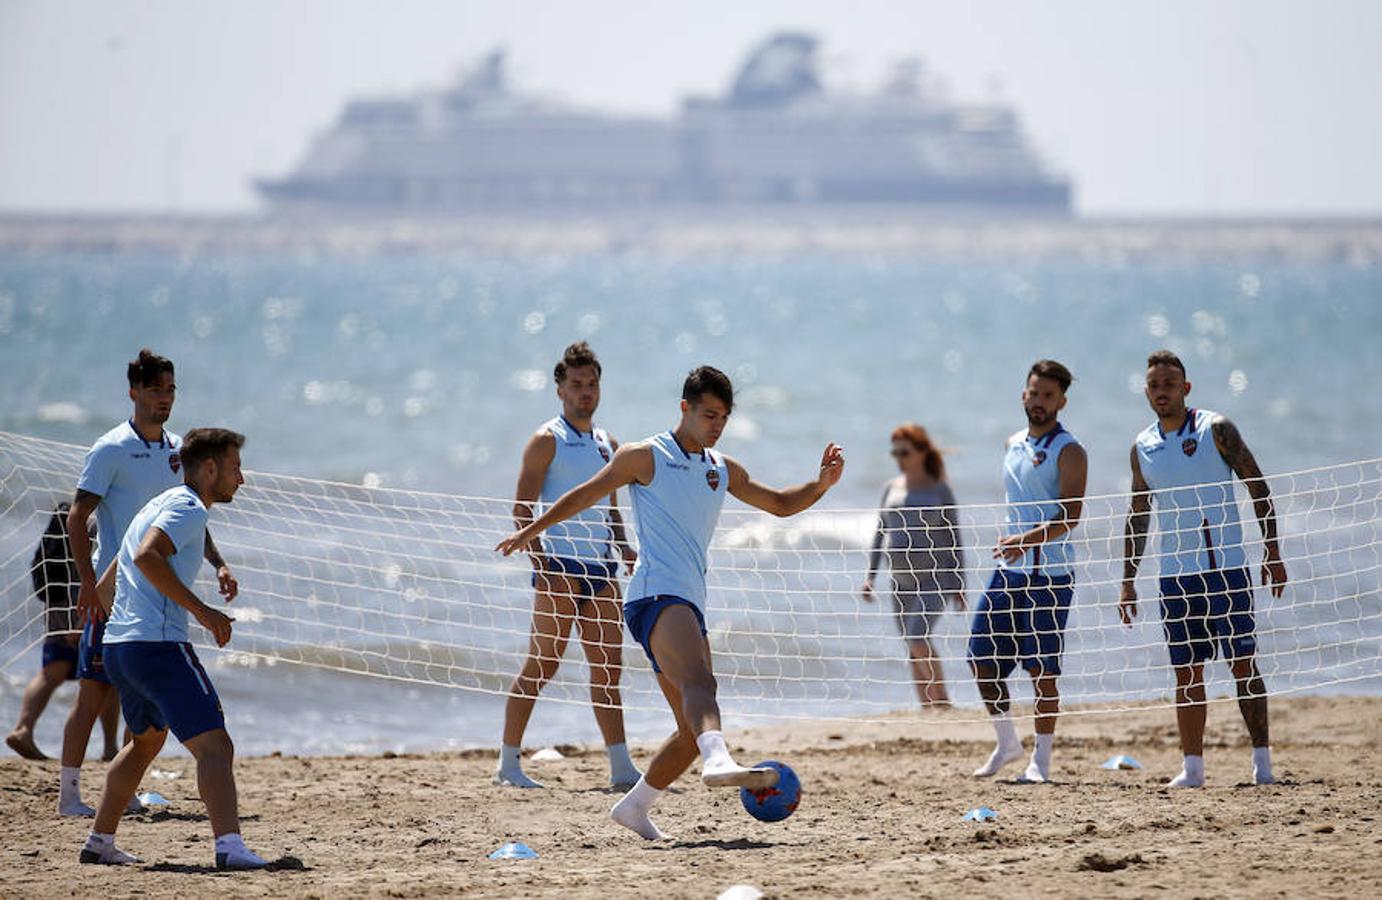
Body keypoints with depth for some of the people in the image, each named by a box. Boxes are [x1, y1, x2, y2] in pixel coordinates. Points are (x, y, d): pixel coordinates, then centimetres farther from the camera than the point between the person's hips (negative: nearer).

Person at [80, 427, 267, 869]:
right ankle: (229, 847, -34)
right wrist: (201, 611, -25)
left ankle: (99, 842, 35)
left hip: (118, 646, 10)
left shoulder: (160, 505, 22)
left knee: (147, 740, 30)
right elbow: (148, 556, -26)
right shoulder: (188, 508, -8)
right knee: (214, 746, -17)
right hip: (158, 646, -10)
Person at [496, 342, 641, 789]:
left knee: (608, 666, 4)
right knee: (541, 665, -6)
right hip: (561, 563, -7)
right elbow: (522, 509, -9)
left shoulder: (607, 444, 17)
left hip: (600, 567, 7)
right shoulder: (547, 441, -4)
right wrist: (542, 563, -19)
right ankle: (509, 763, 0)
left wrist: (625, 549, 8)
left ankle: (621, 767, 4)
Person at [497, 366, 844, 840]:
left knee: (693, 730, 7)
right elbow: (584, 495, 11)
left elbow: (780, 504, 27)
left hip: (689, 604, 8)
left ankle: (635, 806, 23)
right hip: (656, 594, -8)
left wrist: (821, 484, 9)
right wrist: (531, 530, 14)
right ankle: (718, 760, -60)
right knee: (699, 680, -35)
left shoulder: (723, 470, 20)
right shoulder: (645, 457, 2)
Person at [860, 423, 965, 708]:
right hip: (902, 580, 6)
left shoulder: (940, 491, -1)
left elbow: (953, 539, 0)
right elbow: (880, 534, 16)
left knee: (917, 637, -23)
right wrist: (869, 575, 8)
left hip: (933, 576, -6)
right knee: (913, 651, 5)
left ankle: (942, 699, -12)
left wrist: (959, 587, -3)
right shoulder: (891, 489, 12)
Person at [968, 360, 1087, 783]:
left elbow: (1070, 515, -18)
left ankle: (1041, 758, 3)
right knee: (981, 656, 4)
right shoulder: (1014, 445, 16)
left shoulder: (1068, 451, -6)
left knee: (1042, 668, -4)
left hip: (1049, 574, -7)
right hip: (1009, 571, 7)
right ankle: (1007, 742, 18)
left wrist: (1027, 540, -31)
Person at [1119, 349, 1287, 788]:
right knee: (1187, 671, 4)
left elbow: (1258, 487, -1)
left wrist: (1272, 552, -7)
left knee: (1243, 664, -5)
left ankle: (1262, 759, -2)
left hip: (1227, 569, -4)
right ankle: (1192, 766, 7)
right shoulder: (1142, 447, 9)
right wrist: (1128, 581, 14)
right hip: (1175, 573, 4)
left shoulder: (1215, 430, -4)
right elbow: (1137, 516, 17)